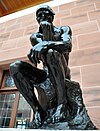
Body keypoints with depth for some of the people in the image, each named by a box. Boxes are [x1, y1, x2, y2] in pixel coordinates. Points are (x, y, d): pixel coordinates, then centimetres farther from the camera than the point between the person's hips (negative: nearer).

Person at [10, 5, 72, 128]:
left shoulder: (63, 29, 7)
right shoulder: (35, 37, 13)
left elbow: (68, 46, -17)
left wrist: (46, 44, -34)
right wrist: (46, 31, -16)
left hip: (62, 73, -2)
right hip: (46, 74, 3)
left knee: (50, 52, -34)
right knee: (15, 67, -20)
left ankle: (62, 101, -26)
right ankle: (37, 109, -18)